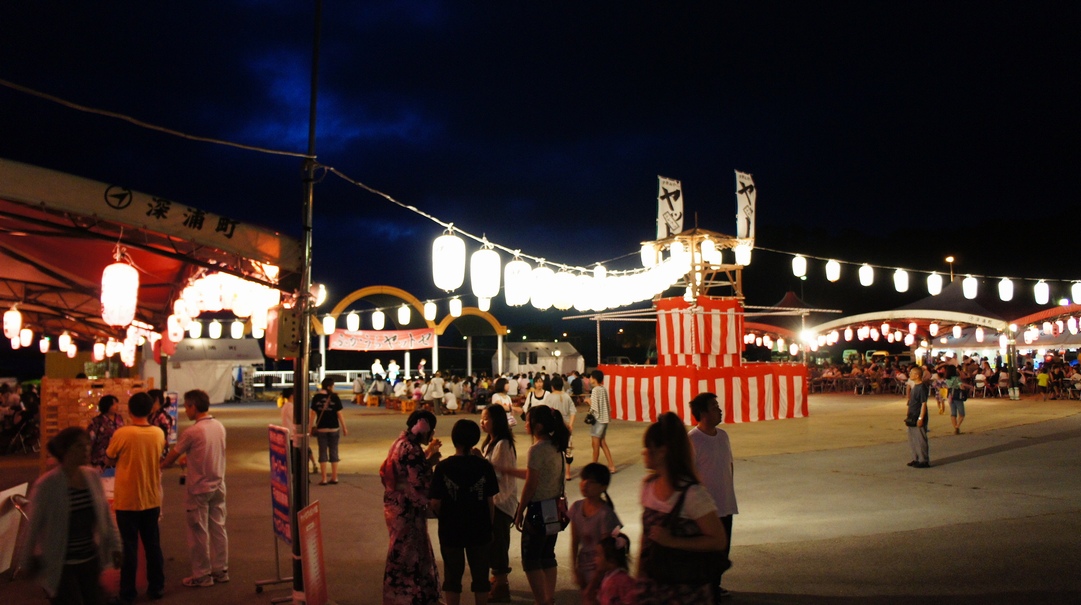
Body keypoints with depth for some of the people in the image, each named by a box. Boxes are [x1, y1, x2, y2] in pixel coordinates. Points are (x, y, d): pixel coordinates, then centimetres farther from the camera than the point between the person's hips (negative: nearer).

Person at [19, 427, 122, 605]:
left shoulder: (93, 475, -2)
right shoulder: (46, 485, -17)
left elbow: (105, 513, 7)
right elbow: (34, 525, -8)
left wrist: (114, 545, 7)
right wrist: (28, 560, -1)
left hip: (90, 558, 5)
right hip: (60, 563, -5)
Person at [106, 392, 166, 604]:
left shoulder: (122, 433, -16)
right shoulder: (158, 433, -4)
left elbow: (110, 458, -1)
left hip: (127, 499, -4)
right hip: (152, 498, 4)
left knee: (129, 546, 5)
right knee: (153, 544, 14)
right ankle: (156, 587, 23)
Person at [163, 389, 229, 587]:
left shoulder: (191, 432, -18)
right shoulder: (219, 427, 1)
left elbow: (172, 458, -6)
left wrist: (160, 466, 13)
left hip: (199, 489, -6)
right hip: (218, 486, 6)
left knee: (199, 532, 5)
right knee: (218, 529, 13)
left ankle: (202, 575, 13)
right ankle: (220, 570, 21)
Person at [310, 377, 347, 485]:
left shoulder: (316, 398, -3)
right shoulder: (334, 397, -7)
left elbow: (313, 413, -3)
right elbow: (339, 414, -6)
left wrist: (311, 427, 5)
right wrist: (344, 428, 1)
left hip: (321, 429, 1)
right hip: (334, 428, -1)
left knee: (323, 452, 6)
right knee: (333, 452, 8)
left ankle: (323, 479, 5)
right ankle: (334, 478, 12)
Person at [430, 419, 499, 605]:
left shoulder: (443, 467, -12)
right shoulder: (484, 466, -9)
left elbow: (435, 503, -11)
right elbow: (490, 501, -5)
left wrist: (443, 518, 10)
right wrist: (490, 526, 9)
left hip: (450, 530, 0)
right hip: (479, 530, 1)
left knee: (452, 577, 14)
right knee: (480, 576, 14)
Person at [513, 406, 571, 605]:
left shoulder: (537, 450, -19)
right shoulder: (556, 446, 5)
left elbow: (530, 486, -16)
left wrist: (519, 512, -8)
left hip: (538, 509, -8)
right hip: (554, 508, 8)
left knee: (531, 559, 2)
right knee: (548, 556, 16)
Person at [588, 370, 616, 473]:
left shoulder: (595, 390, -17)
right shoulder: (604, 389, 8)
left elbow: (594, 407, -20)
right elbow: (608, 406, 12)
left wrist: (589, 401, -5)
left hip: (598, 419, -8)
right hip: (605, 418, 8)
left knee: (596, 444, 4)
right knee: (602, 443, 16)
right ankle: (611, 465, 15)